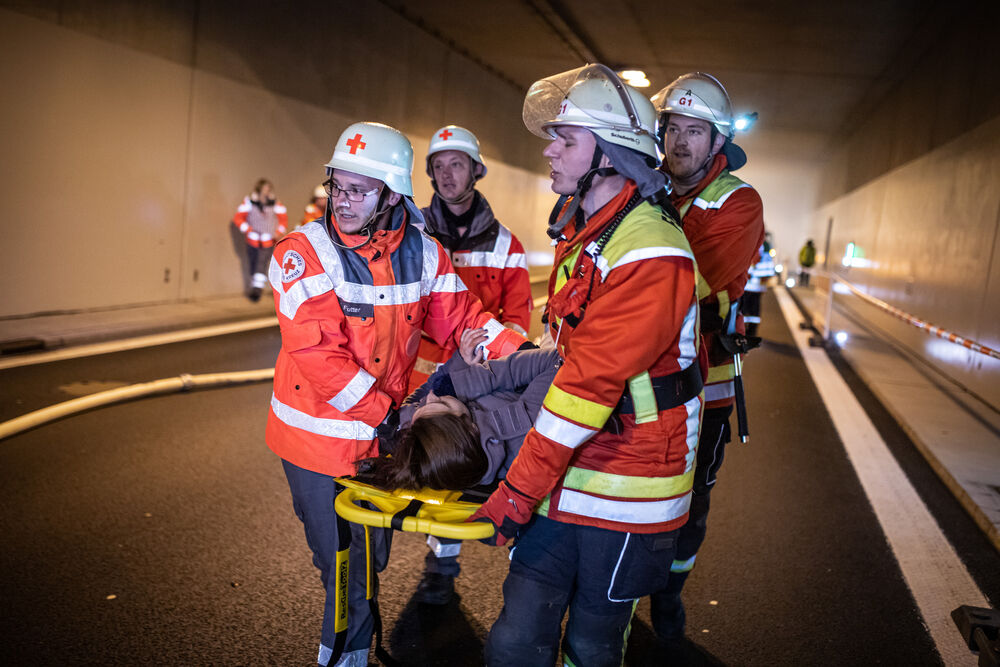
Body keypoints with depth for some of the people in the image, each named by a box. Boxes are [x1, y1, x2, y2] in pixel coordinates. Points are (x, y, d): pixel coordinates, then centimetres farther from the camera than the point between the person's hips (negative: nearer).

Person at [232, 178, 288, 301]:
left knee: (262, 264, -14)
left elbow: (283, 218, 10)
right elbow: (238, 218, -1)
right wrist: (247, 229, -13)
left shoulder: (275, 203, -2)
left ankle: (258, 288, -17)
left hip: (268, 241, -1)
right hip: (252, 240, 1)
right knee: (253, 265, 8)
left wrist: (279, 232, -2)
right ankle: (254, 287, 23)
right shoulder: (249, 202, -5)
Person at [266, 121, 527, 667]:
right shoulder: (303, 253, -14)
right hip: (317, 435, -3)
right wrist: (384, 415, -23)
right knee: (340, 560, 9)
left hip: (382, 434, 4)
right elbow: (318, 351, -21)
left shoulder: (424, 253, -2)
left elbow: (461, 318, 2)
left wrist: (523, 353, -14)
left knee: (366, 555, 17)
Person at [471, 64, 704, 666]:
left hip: (625, 489, -7)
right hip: (564, 471, 7)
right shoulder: (578, 230, 10)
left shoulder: (652, 251, -21)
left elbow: (591, 383, -24)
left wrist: (520, 490, -21)